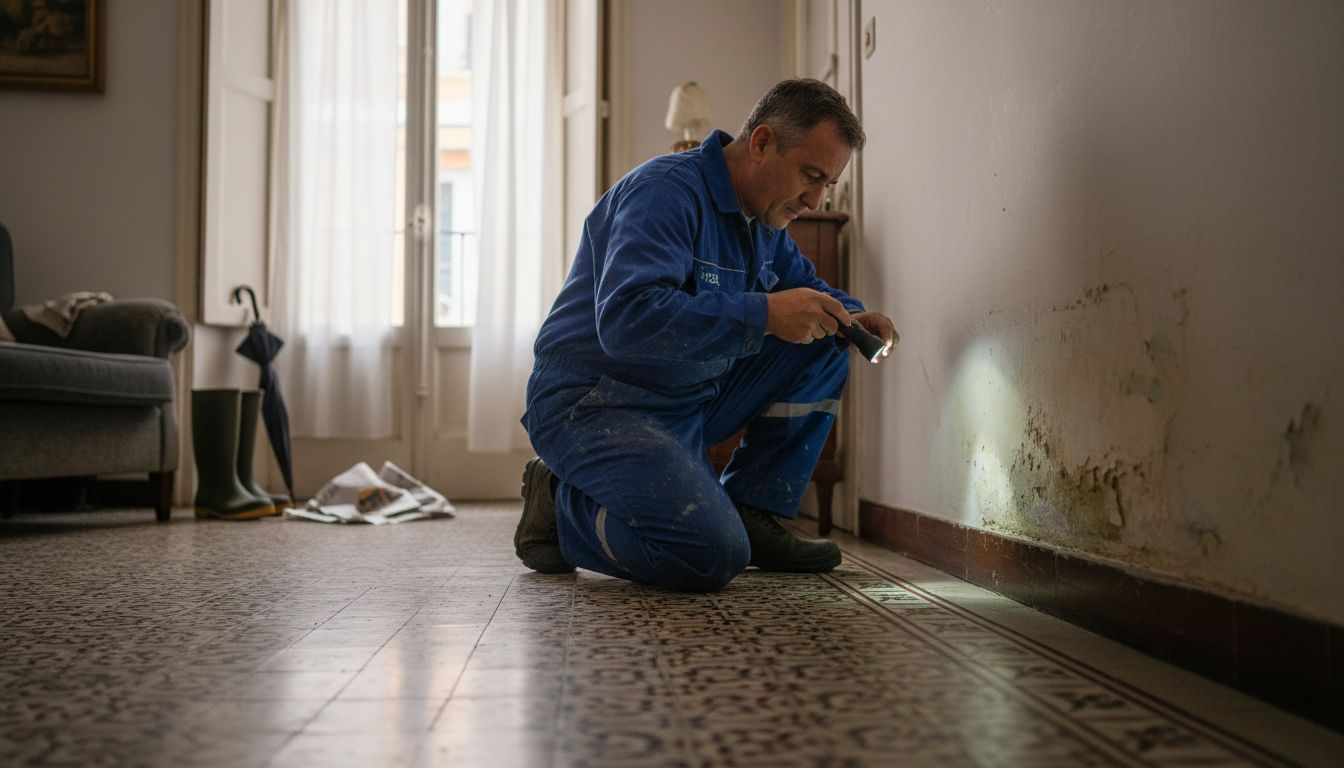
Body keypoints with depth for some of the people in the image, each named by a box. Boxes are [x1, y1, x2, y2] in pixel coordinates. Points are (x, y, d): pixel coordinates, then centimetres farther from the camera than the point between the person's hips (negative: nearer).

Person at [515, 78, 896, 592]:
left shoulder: (763, 218, 10)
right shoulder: (666, 190, -20)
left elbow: (803, 283, 26)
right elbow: (626, 319, -33)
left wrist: (848, 314, 1)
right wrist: (765, 314, -34)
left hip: (692, 401, 9)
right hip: (592, 404, -9)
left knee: (823, 349, 1)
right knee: (712, 555, -29)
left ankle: (753, 513, 3)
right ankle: (562, 507, -3)